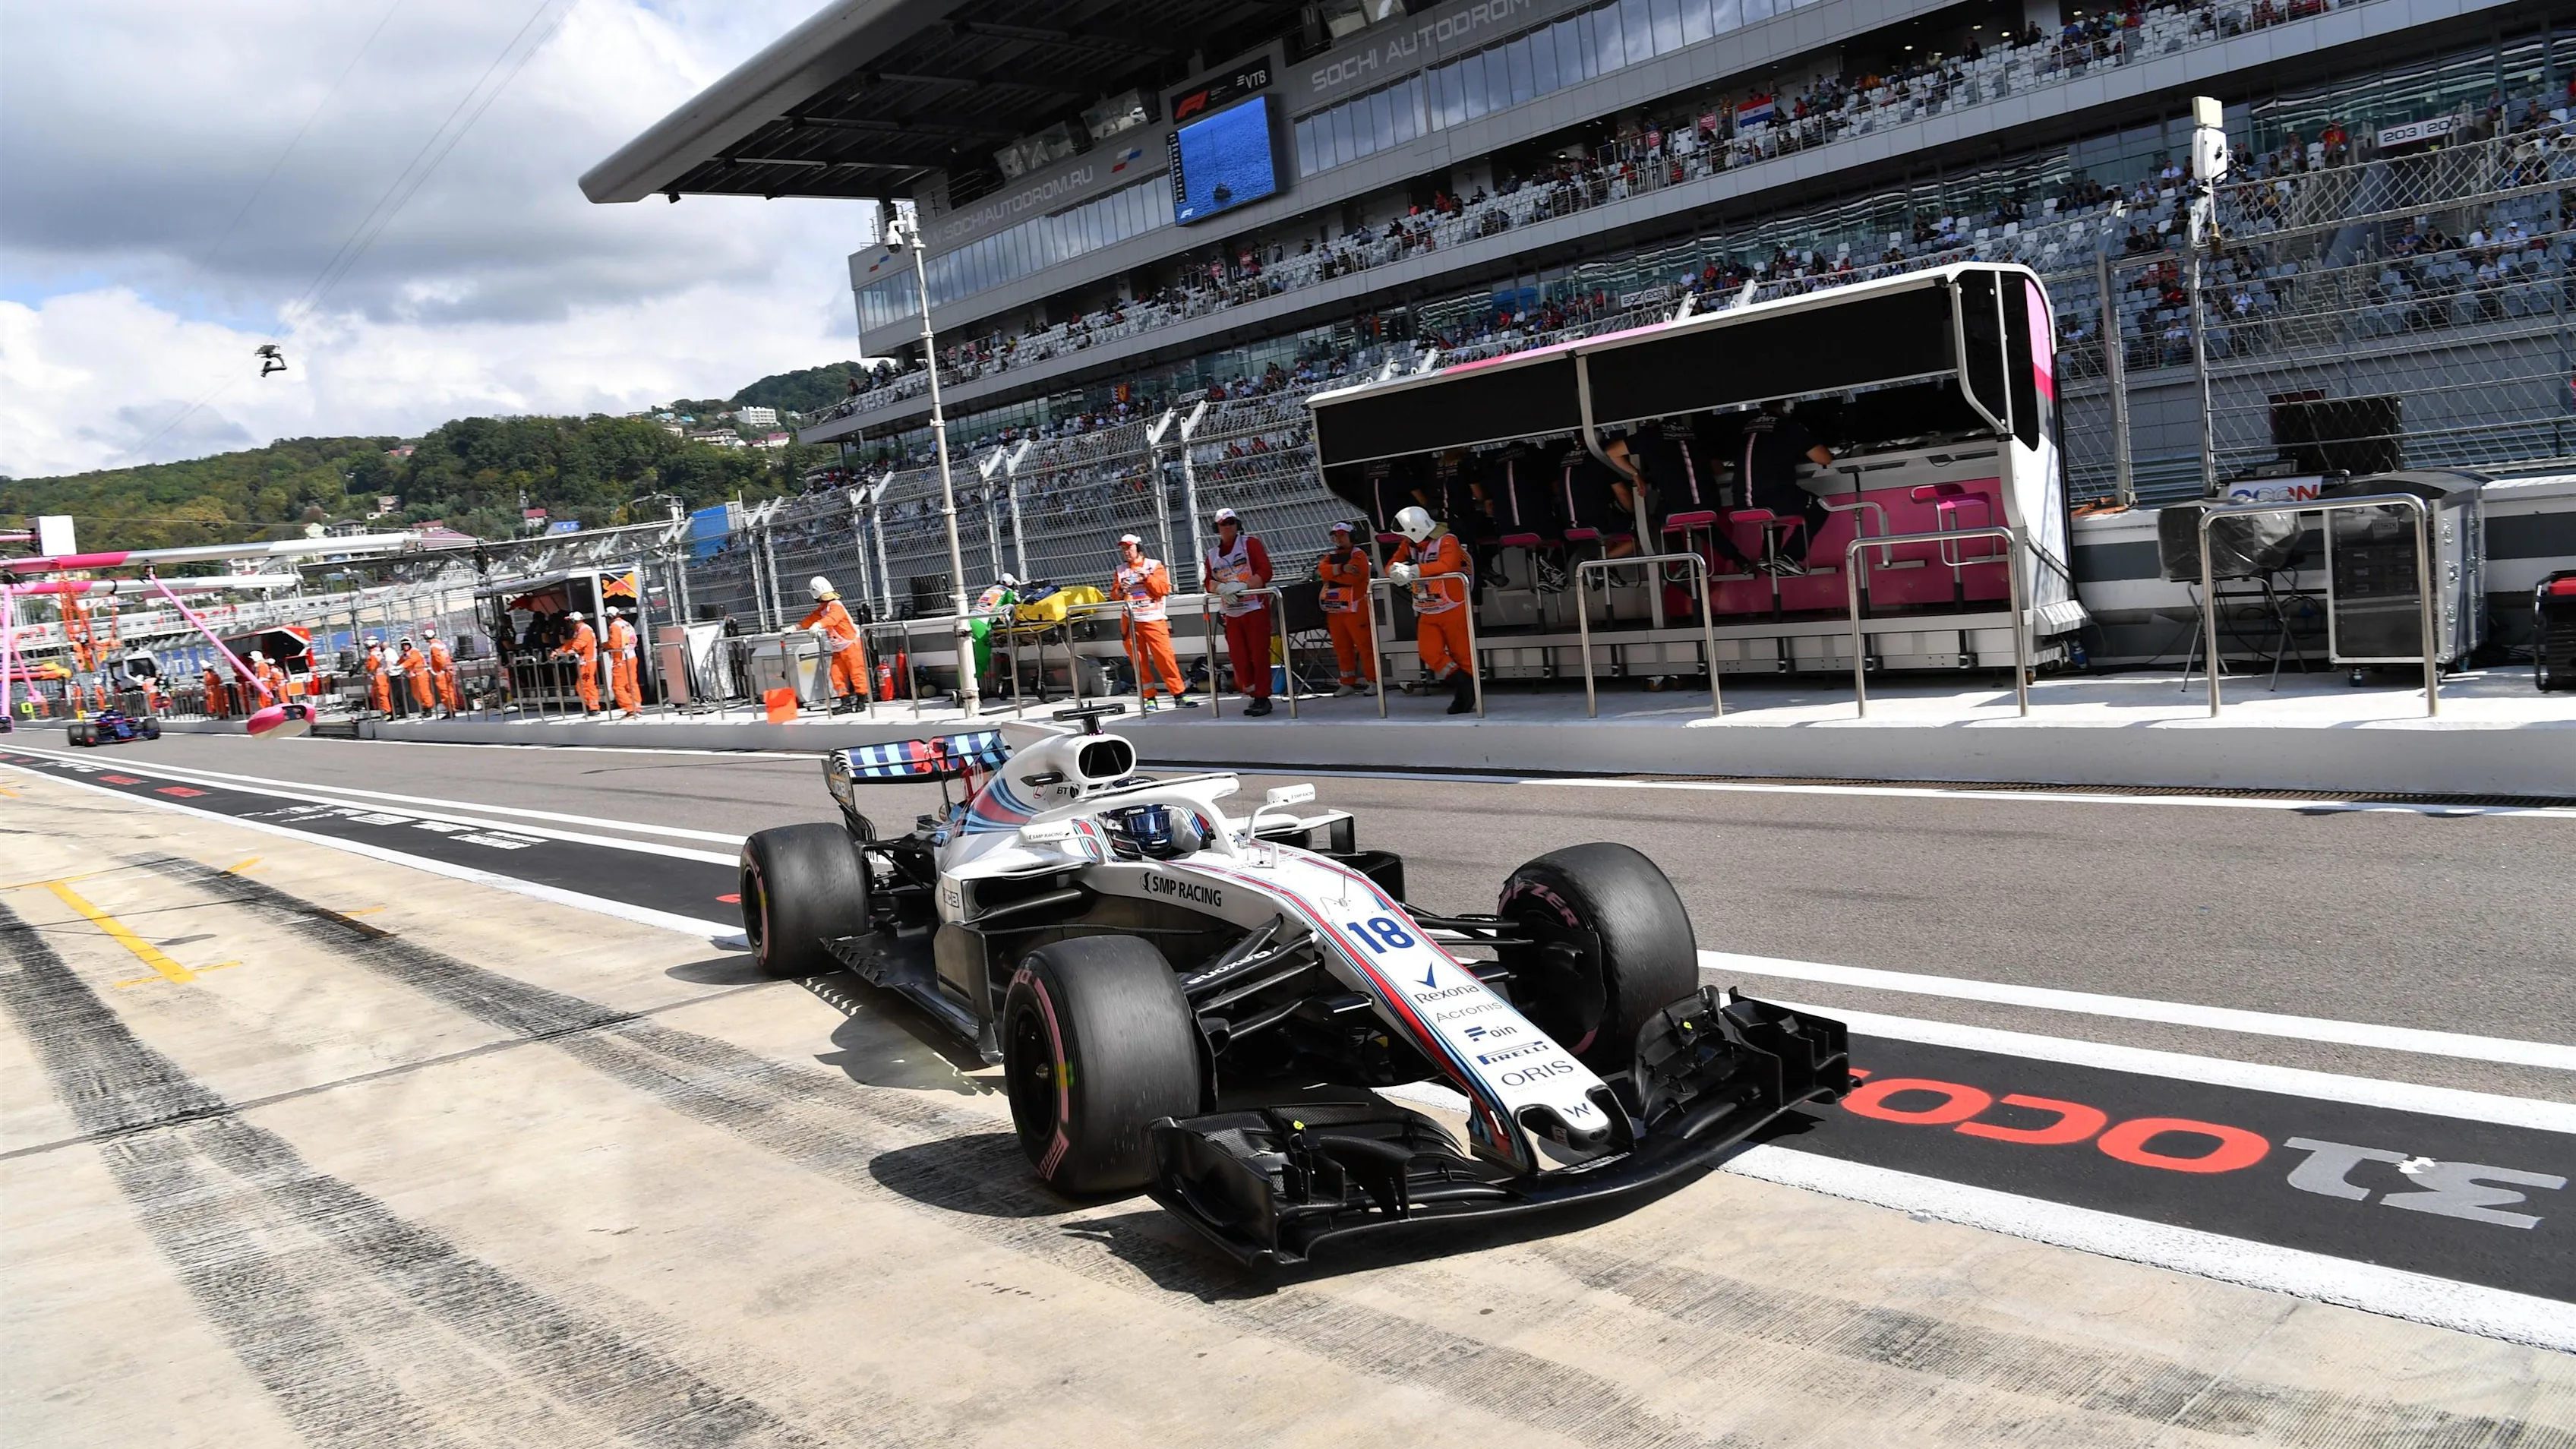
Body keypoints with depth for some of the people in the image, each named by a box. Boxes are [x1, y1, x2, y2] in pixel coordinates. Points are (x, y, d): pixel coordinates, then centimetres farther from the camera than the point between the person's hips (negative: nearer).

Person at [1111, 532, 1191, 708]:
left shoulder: (1155, 565, 6)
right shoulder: (1120, 571, 13)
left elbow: (1164, 589, -3)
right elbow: (1114, 595, 9)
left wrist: (1147, 577, -13)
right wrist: (1120, 590, -12)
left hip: (1154, 620, -3)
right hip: (1131, 622, 3)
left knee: (1165, 658, -9)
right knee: (1139, 662, 1)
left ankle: (1180, 695, -4)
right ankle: (1149, 698, 9)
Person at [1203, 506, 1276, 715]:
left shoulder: (1250, 543, -1)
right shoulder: (1212, 554, 13)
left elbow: (1265, 571, -10)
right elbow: (1209, 582, 9)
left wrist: (1242, 586, -22)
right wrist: (1222, 588, -14)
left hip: (1255, 608, -5)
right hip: (1232, 613, 5)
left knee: (1259, 655, -4)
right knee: (1237, 657, 4)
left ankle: (1263, 698, 1)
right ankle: (1254, 695, 15)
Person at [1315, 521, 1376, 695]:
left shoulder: (1358, 556, -2)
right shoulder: (1329, 557, 17)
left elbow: (1352, 577, -17)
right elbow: (1322, 570, -4)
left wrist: (1332, 573, -6)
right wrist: (1342, 569, -18)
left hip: (1355, 608, -6)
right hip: (1334, 609, 6)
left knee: (1364, 645, -8)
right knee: (1341, 647, 8)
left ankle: (1374, 681, -6)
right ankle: (1348, 683, 14)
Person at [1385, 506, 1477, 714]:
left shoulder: (1447, 541, -16)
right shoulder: (1409, 545, 4)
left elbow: (1445, 565, -33)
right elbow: (1391, 565, 1)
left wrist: (1413, 570, -38)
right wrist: (1396, 569, -25)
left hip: (1452, 609, -6)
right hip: (1427, 612, 6)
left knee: (1461, 654, 3)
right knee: (1430, 654, -4)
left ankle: (1468, 695, 18)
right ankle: (1464, 687, 6)